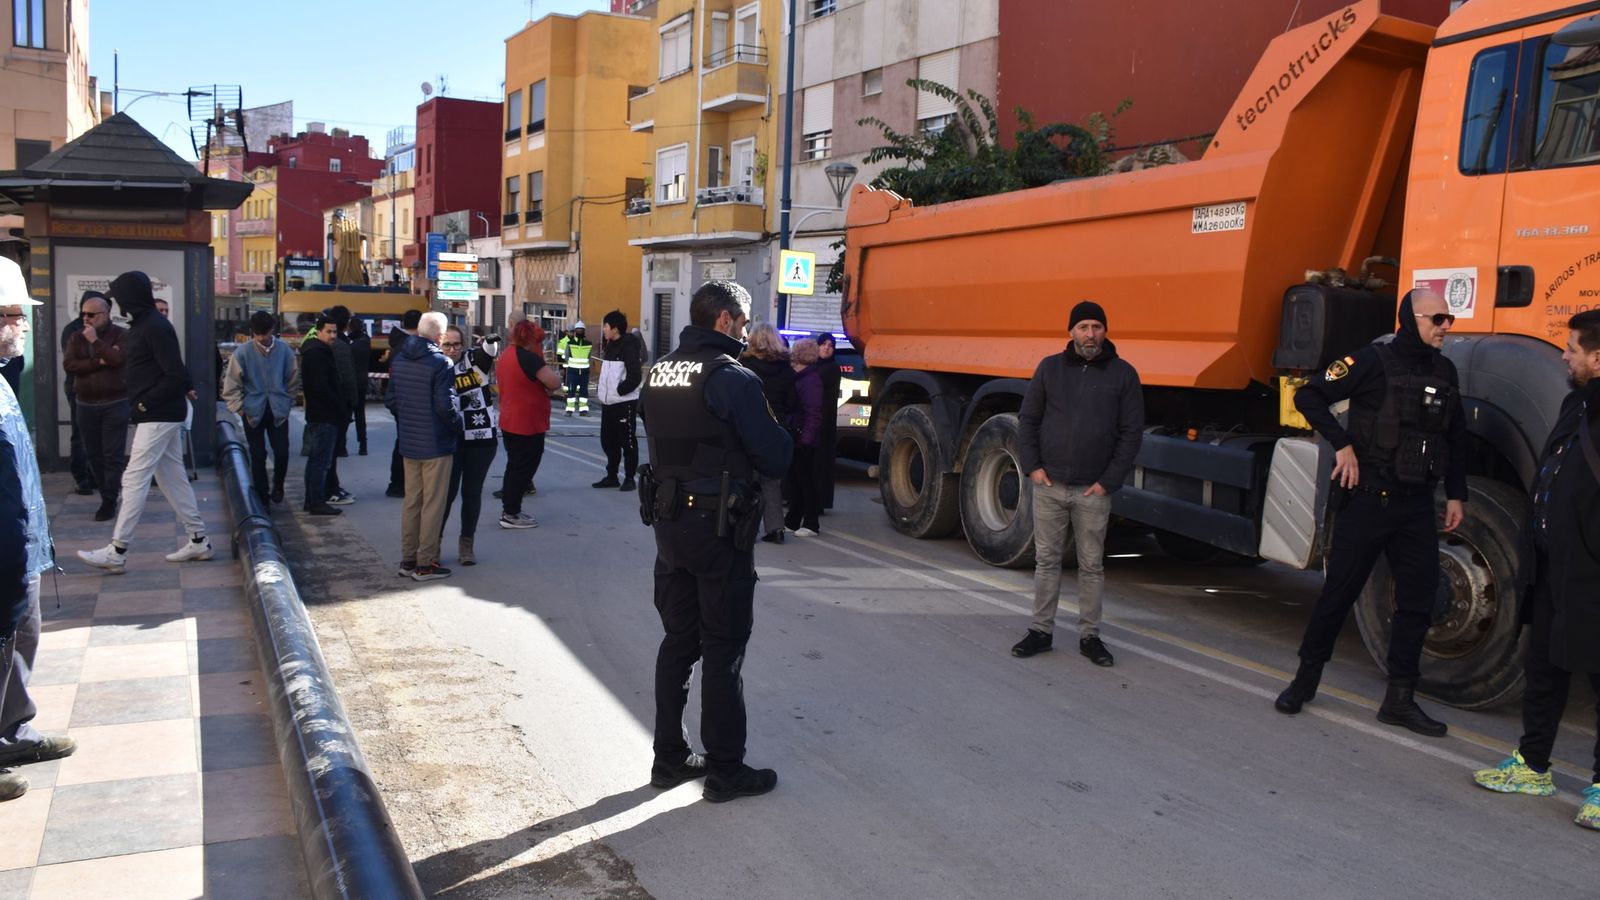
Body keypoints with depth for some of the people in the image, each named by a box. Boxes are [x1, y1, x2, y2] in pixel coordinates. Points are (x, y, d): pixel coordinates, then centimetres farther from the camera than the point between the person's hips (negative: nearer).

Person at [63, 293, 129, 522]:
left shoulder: (122, 335, -3)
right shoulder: (77, 337, 8)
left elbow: (119, 359, -20)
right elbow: (68, 365, -5)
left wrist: (96, 342, -18)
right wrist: (99, 362, -14)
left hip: (115, 404, -5)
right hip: (86, 405, 5)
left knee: (113, 455, -5)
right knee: (94, 455, 9)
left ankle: (109, 502, 0)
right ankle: (110, 493, 20)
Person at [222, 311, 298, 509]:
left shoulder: (284, 350, -3)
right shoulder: (243, 352, -8)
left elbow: (293, 379, 7)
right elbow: (231, 383, -2)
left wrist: (287, 402, 6)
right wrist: (240, 407, -4)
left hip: (278, 411, 1)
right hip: (253, 412, -1)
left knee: (282, 453, -1)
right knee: (258, 456, 4)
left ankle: (277, 486, 26)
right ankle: (263, 498, 15)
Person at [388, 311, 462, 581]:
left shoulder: (399, 359, 7)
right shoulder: (441, 362, -17)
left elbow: (392, 398, 12)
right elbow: (446, 405, -20)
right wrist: (457, 426, -3)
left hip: (409, 443, 7)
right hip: (436, 444, -7)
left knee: (412, 501, 15)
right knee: (433, 504, 0)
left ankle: (408, 559, 21)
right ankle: (425, 563, 4)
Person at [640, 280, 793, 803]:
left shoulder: (659, 373, 7)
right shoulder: (732, 377, -16)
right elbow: (776, 458, -13)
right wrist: (784, 431, 6)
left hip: (668, 521, 7)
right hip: (720, 529, -7)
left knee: (678, 642, 16)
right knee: (723, 652, 3)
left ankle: (670, 758, 25)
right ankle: (725, 771, 12)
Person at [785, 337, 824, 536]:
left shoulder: (811, 380, -16)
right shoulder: (799, 377, 12)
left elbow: (814, 414, -20)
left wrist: (806, 438, -22)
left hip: (804, 440, -9)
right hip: (794, 437, 9)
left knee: (806, 481, -1)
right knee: (794, 480, 15)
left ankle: (811, 524, 7)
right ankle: (792, 520, 24)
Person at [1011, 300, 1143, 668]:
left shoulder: (1123, 374, 1)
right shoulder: (1050, 368, 5)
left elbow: (1131, 431, 0)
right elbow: (1028, 419, 8)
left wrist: (1109, 481, -7)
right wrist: (1032, 466, -2)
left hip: (1093, 490, -1)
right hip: (1049, 485, 1)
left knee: (1092, 565, 7)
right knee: (1047, 560, 8)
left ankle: (1090, 636, 17)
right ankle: (1041, 630, 18)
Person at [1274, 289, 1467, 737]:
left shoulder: (1444, 370, 11)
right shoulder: (1374, 361, -9)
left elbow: (1455, 437, 18)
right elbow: (1309, 397, -11)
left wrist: (1455, 494, 14)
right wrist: (1342, 445, -16)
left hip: (1416, 503, 6)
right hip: (1368, 497, -6)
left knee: (1417, 599, 4)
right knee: (1340, 591, 2)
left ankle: (1400, 698, 13)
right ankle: (1306, 677, 17)